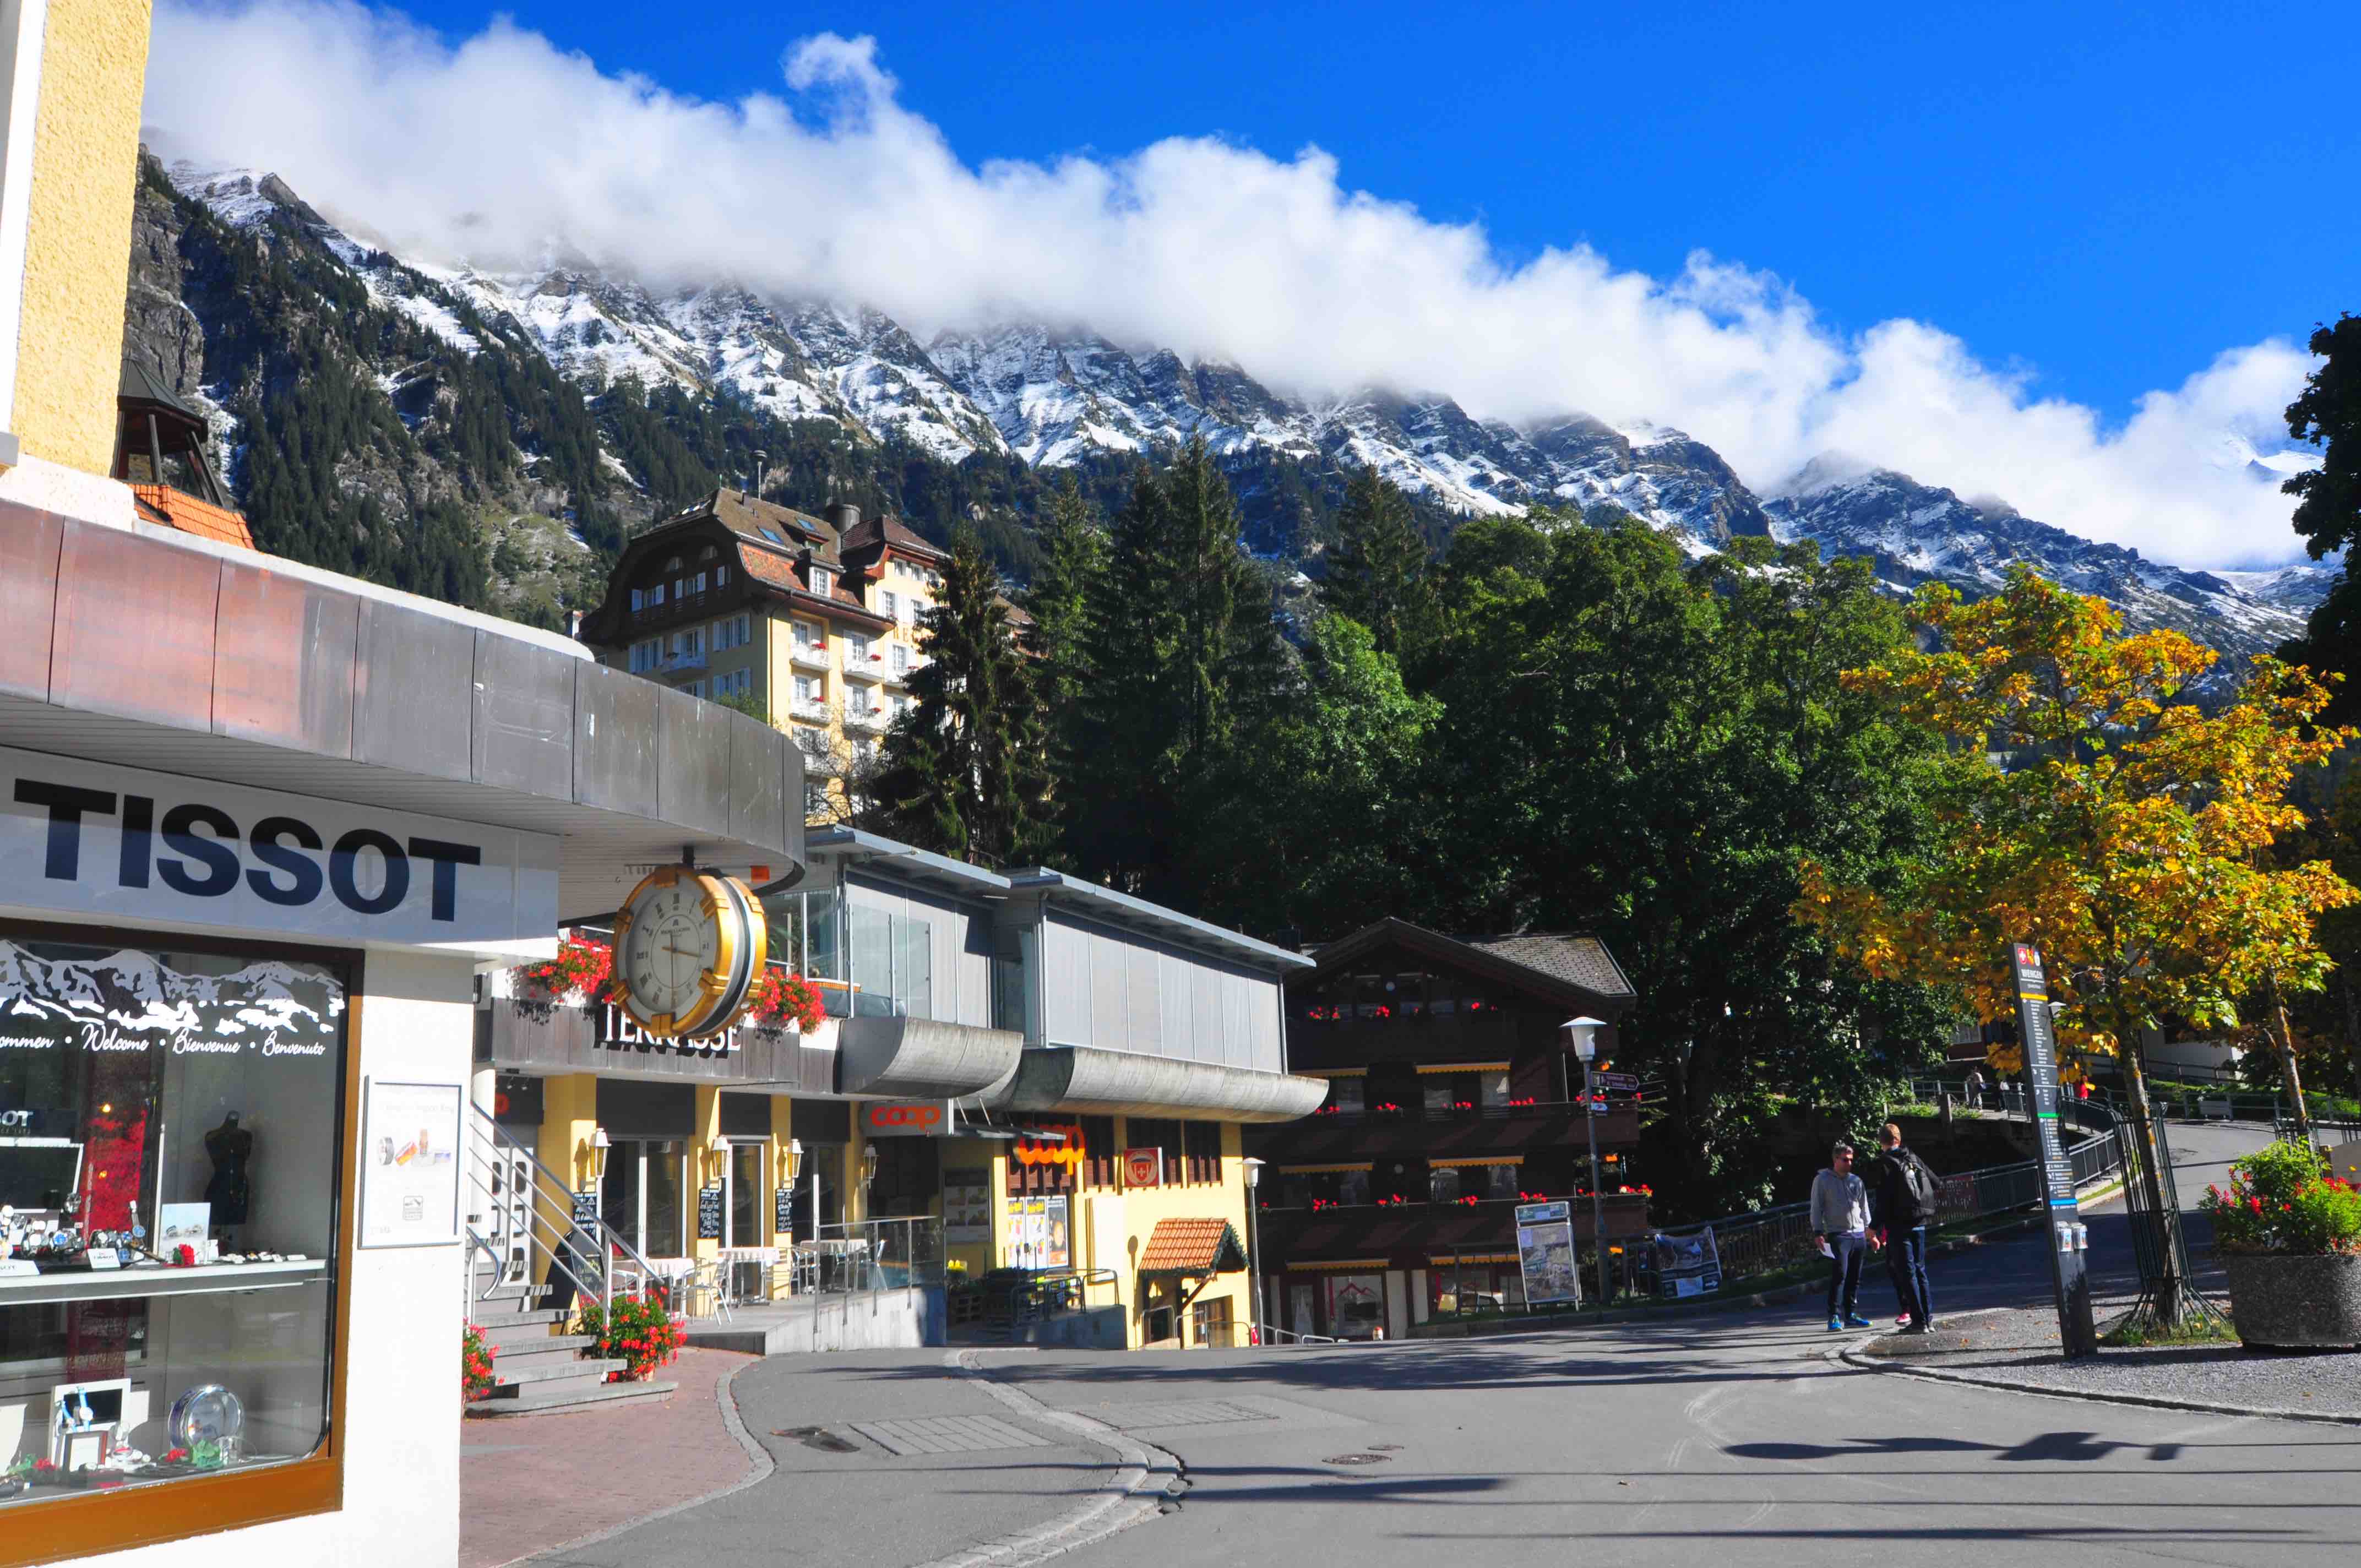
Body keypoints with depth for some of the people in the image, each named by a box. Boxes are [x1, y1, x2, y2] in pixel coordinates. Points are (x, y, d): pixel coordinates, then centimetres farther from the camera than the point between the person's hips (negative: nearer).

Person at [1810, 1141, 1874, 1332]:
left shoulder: (1856, 1181, 16)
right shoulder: (1822, 1180, 2)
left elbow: (1864, 1208, 21)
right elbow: (1817, 1208, 0)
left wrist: (1870, 1231, 14)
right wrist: (1818, 1232, -7)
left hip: (1859, 1235, 5)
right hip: (1837, 1235, -5)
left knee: (1855, 1278, 7)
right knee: (1839, 1275, -13)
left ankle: (1851, 1314, 14)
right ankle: (1835, 1316, -12)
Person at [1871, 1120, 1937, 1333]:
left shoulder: (1886, 1164, -11)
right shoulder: (1913, 1159, 7)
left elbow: (1883, 1199, -15)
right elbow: (1935, 1182, 14)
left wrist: (1874, 1226, -11)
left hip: (1899, 1225, -6)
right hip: (1919, 1223, 6)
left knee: (1907, 1272, -3)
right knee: (1920, 1270, 14)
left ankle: (1919, 1321, -5)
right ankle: (1928, 1317, 14)